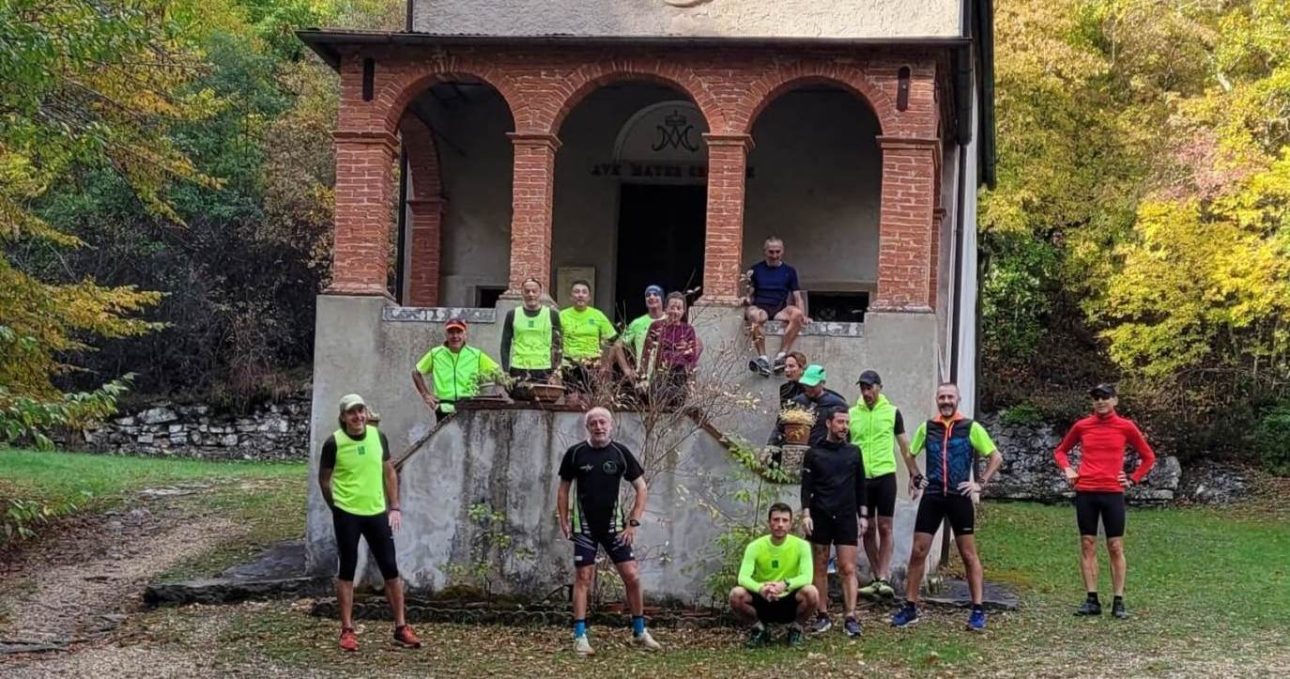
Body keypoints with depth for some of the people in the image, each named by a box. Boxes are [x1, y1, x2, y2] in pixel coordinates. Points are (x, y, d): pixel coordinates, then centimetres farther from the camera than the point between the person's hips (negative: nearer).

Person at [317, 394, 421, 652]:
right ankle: (347, 630, 12)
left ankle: (401, 628, 14)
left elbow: (389, 472, 11)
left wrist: (394, 507, 7)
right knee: (347, 571, 4)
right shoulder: (334, 443, -10)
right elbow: (324, 479, 2)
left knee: (391, 569, 5)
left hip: (377, 512, 4)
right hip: (347, 515, -4)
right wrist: (337, 507, 4)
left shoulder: (378, 437, 1)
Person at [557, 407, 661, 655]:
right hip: (584, 526, -1)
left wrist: (633, 522, -5)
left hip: (613, 525, 1)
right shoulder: (575, 453, -4)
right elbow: (564, 489, 6)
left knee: (632, 576, -1)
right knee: (583, 579, -2)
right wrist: (564, 522, -1)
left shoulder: (620, 453, -3)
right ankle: (580, 636, 4)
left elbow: (642, 489, 2)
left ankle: (639, 631, 13)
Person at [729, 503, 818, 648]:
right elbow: (743, 577, -20)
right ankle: (758, 628, 2)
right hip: (762, 603, 0)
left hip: (789, 603, 0)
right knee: (736, 594, -29)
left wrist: (785, 584, -41)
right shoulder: (755, 546, -9)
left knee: (811, 592, -31)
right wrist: (760, 588, -42)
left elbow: (807, 577, -21)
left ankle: (796, 628, 1)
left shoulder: (801, 545, -9)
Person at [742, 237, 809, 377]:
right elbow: (749, 295, 13)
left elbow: (797, 297, 15)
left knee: (797, 313, -34)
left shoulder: (789, 271, 18)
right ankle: (763, 359, -40)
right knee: (754, 315, -39)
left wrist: (803, 316, -2)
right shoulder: (755, 269, 15)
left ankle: (781, 356, -35)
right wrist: (747, 298, -12)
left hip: (780, 310, 1)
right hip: (759, 307, -1)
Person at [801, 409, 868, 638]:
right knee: (820, 568, 4)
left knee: (848, 569, -5)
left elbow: (861, 487, 12)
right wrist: (806, 514, -8)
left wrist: (863, 515, 7)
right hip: (820, 517, 0)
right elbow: (806, 487, 2)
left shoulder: (853, 453, 9)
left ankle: (851, 617, -6)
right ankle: (823, 616, 12)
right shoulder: (814, 453, 4)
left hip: (846, 518, 0)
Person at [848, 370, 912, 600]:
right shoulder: (852, 414, 6)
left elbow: (904, 445, 8)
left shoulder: (892, 412, 3)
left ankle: (883, 579, -5)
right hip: (861, 477, 2)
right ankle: (877, 578, 13)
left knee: (884, 528, -4)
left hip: (885, 475, -2)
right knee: (868, 529, 5)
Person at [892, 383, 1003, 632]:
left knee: (969, 555, 3)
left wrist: (981, 483, -4)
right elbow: (910, 454, 23)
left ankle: (978, 611, 8)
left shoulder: (971, 428, -2)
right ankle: (910, 607, 9)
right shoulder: (927, 427, 7)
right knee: (918, 552, 1)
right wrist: (916, 477, 11)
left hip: (959, 498, -3)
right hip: (932, 497, 3)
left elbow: (996, 457, 3)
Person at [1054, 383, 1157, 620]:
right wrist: (1067, 468, 3)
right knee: (1087, 545, 2)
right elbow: (1061, 451, 21)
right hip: (1085, 492, 2)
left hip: (1113, 493, -2)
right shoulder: (1082, 426, 6)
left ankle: (1118, 602, 3)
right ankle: (1092, 600, 6)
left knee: (1115, 547, -1)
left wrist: (1133, 480, 3)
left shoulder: (1126, 427, 2)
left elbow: (1148, 457, 12)